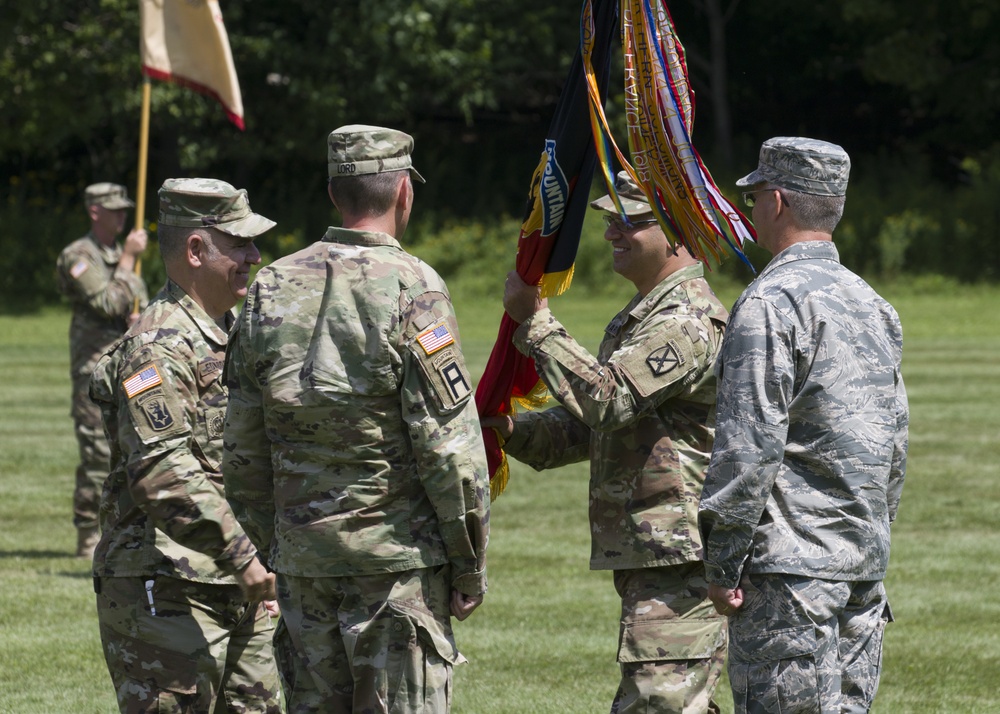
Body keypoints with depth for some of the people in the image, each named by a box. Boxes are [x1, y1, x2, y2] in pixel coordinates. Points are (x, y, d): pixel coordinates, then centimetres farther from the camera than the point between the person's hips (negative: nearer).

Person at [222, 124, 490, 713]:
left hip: (302, 553, 5)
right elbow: (450, 445, -12)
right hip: (398, 556, -5)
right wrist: (471, 565, -4)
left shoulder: (272, 290, 6)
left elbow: (244, 449, 10)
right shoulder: (411, 289, -11)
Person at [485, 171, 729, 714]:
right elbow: (584, 426, 22)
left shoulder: (689, 322, -14)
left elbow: (606, 398, -24)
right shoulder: (639, 318, 21)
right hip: (646, 559, 11)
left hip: (678, 561, -11)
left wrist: (535, 322, -16)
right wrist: (514, 430, 2)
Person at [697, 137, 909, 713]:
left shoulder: (773, 302, -12)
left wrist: (724, 563, -13)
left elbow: (750, 443, -17)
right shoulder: (872, 304, 15)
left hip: (791, 562, -8)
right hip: (863, 566, 8)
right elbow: (895, 443, 19)